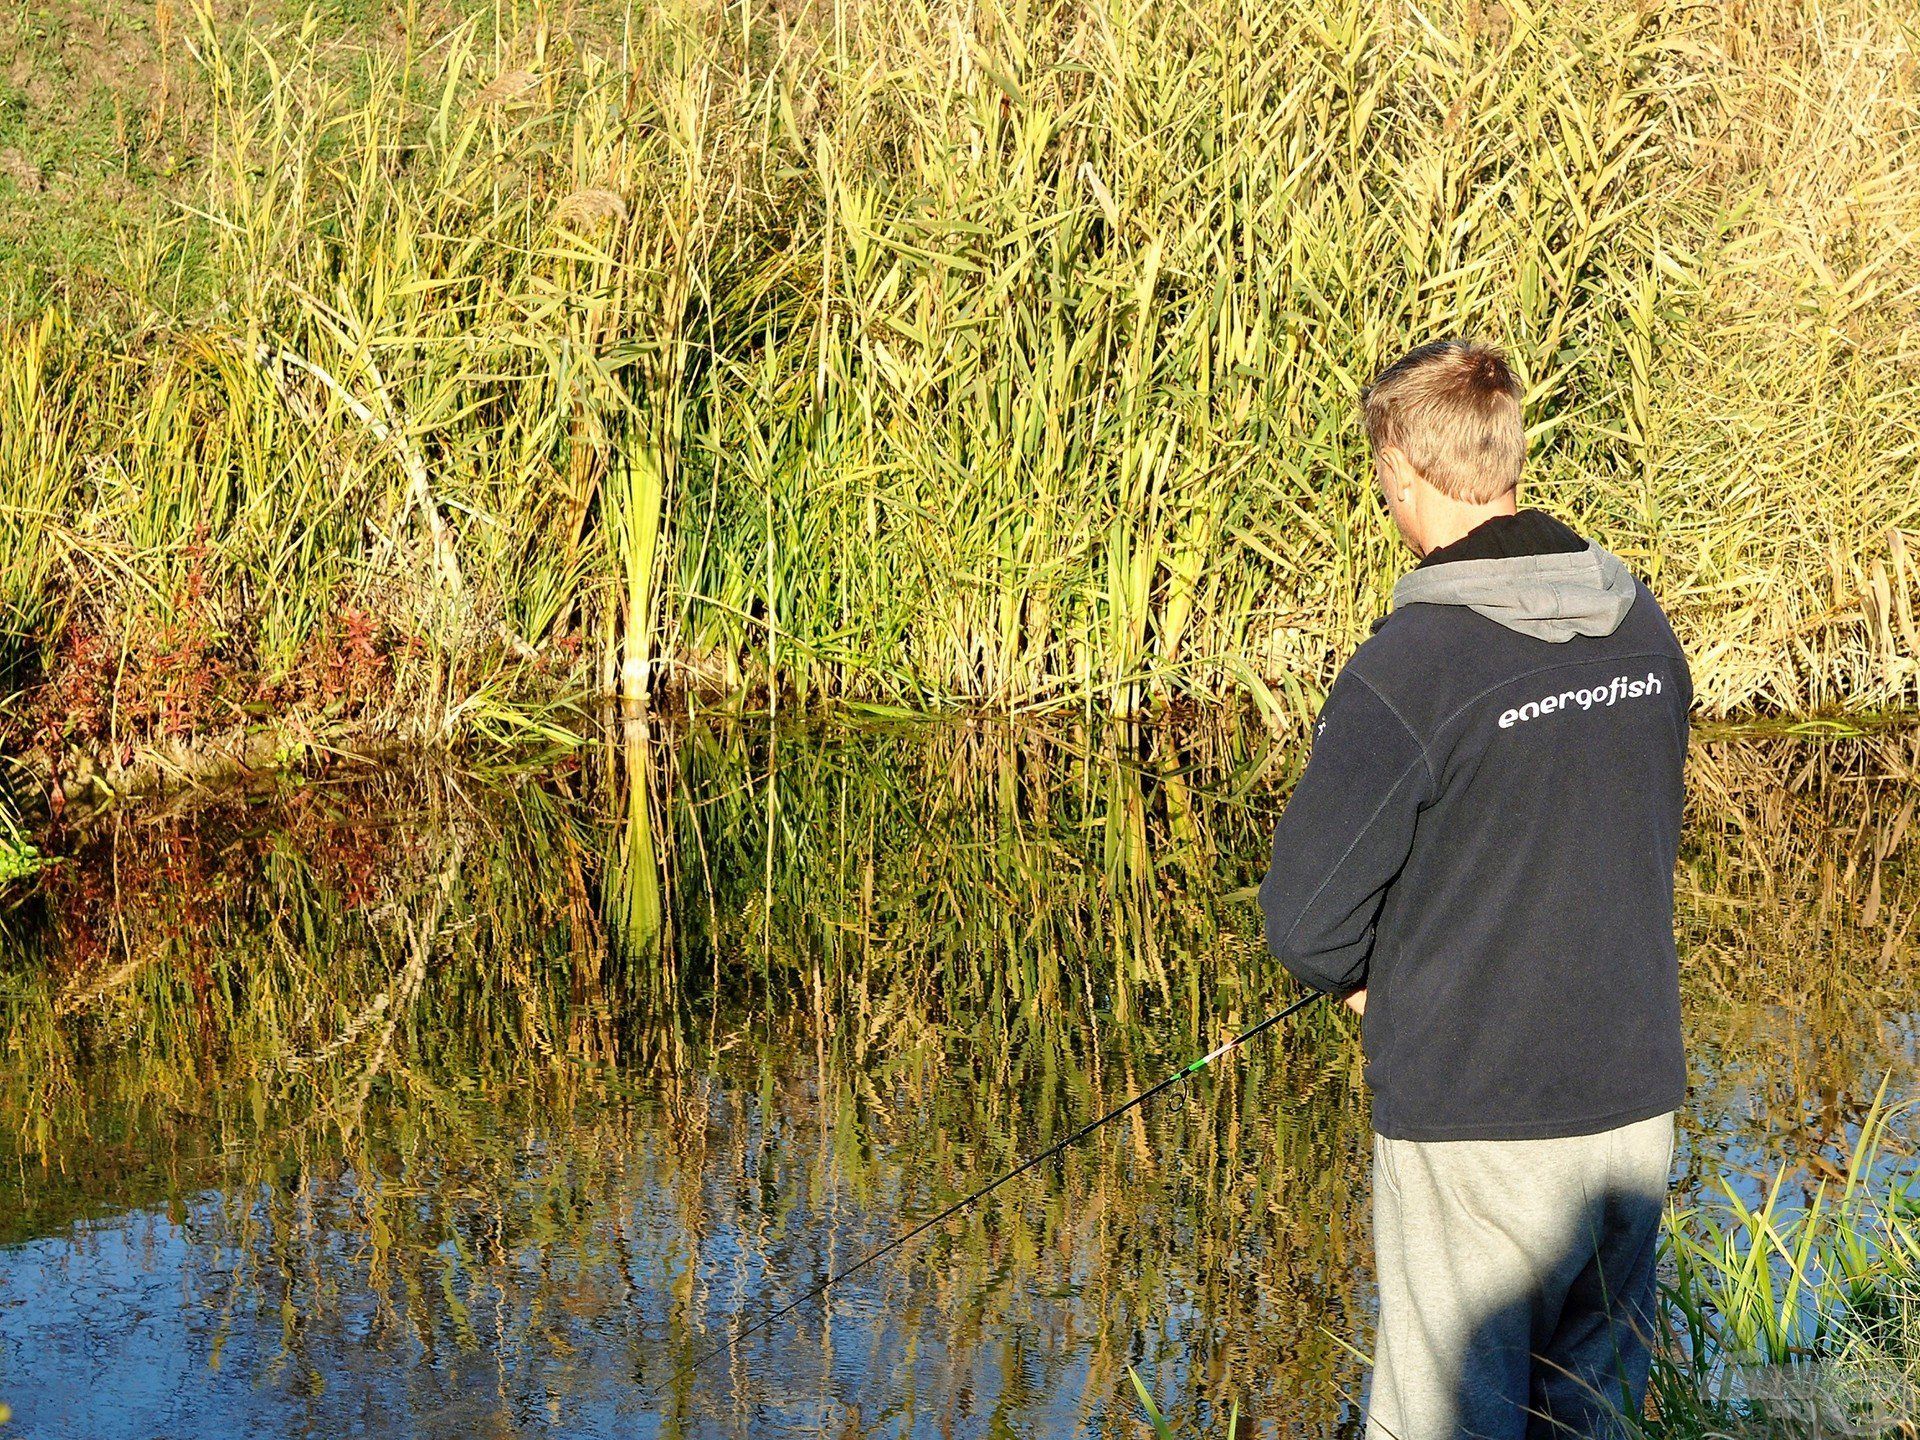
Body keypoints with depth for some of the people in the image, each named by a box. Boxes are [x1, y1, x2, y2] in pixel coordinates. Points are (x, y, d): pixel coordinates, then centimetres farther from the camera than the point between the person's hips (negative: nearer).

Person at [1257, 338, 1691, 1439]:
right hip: (1637, 1101, 6)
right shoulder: (1642, 625, 3)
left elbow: (1305, 918, -15)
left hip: (1478, 1124, -6)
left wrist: (1363, 972, 7)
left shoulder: (1416, 660, -18)